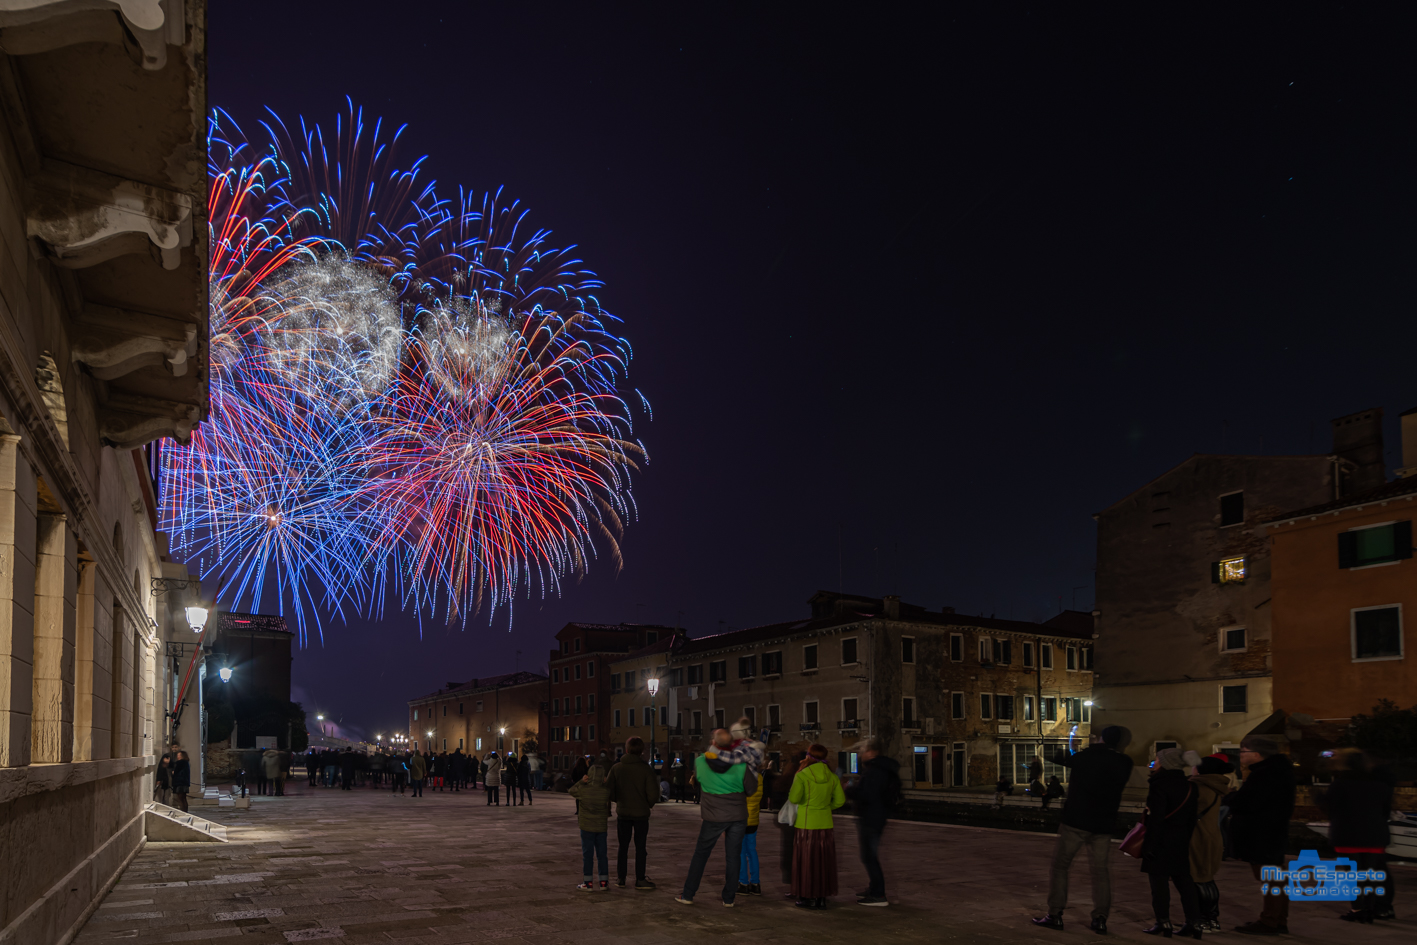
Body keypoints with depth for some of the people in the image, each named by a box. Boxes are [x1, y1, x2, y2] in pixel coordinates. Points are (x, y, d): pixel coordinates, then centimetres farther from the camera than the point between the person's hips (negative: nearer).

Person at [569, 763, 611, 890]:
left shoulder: (583, 790, -14)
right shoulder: (606, 792, -9)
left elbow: (571, 791, 5)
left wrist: (581, 781, 1)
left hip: (587, 827, -2)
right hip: (602, 827, 2)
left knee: (587, 854, 5)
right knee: (602, 854, 11)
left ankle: (588, 883, 6)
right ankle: (604, 882, 13)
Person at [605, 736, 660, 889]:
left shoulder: (616, 768, -5)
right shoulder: (645, 769, -11)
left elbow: (609, 789, -4)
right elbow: (653, 793, -13)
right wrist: (649, 804, 8)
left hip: (623, 812, 2)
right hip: (641, 813, -2)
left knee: (623, 846, 14)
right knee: (640, 847, 7)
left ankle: (621, 878, 18)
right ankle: (640, 879, 9)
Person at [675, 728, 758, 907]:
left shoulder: (700, 762, -11)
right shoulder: (740, 766, -14)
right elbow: (751, 789, -3)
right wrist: (754, 773, 14)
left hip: (714, 818, 0)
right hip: (738, 817, 0)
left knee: (701, 854, 11)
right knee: (732, 856, 9)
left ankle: (687, 895, 14)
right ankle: (729, 898, 14)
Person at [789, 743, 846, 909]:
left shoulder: (802, 776, -12)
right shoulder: (832, 777, 1)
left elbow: (794, 798, -16)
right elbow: (839, 800, 3)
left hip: (806, 823, -4)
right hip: (826, 824, 4)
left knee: (806, 860, 5)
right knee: (823, 861, 10)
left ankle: (806, 897, 7)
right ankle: (821, 898, 11)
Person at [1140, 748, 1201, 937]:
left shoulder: (1159, 783, -13)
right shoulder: (1188, 785, 9)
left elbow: (1156, 816, -18)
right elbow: (1192, 816, 12)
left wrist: (1151, 843, -16)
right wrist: (1186, 837, 17)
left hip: (1162, 838, -7)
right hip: (1182, 840, 7)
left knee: (1159, 880, -1)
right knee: (1183, 880, 11)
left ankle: (1163, 923, 0)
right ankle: (1194, 922, 11)